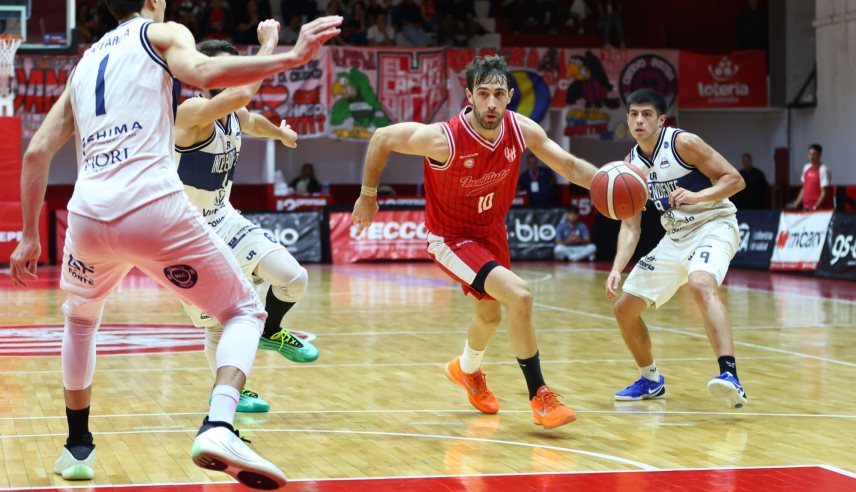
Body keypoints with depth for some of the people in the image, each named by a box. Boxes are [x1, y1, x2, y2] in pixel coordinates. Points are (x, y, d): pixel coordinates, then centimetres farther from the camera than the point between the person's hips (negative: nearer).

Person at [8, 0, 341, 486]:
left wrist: (30, 236, 28)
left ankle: (78, 449, 34)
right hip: (155, 208, -5)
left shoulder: (85, 63, 27)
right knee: (244, 310, 10)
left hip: (89, 214, 5)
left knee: (81, 319, 34)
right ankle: (218, 427, -15)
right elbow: (204, 72, -12)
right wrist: (289, 57, -16)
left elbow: (37, 153, 23)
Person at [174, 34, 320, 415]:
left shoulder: (235, 116, -1)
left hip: (223, 219, 7)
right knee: (219, 321, 0)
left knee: (293, 278, -3)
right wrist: (268, 44, -38)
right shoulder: (192, 113, -27)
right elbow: (242, 94, -48)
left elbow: (253, 121, 27)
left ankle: (269, 332, 28)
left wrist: (280, 132, 46)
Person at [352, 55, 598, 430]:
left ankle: (467, 370, 60)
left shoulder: (522, 130, -18)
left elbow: (569, 165, -7)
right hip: (451, 237, -7)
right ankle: (540, 397, -13)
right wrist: (368, 196, -10)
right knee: (519, 296, -25)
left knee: (491, 315, 26)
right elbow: (381, 139, -20)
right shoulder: (445, 139, -32)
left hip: (491, 230, 7)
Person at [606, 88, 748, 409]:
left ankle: (730, 376, -48)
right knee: (624, 308, 8)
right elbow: (630, 225, 3)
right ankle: (651, 381, 29)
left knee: (701, 284, -39)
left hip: (714, 226, -8)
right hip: (675, 237, 8)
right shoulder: (632, 165, 4)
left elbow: (735, 180, -15)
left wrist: (697, 196, -32)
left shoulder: (683, 143, -14)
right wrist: (617, 269, -12)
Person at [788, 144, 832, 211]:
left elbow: (824, 193, -14)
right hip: (805, 208, 7)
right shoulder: (806, 168, 13)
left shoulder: (823, 170, -10)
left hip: (818, 208, -7)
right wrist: (796, 204, 12)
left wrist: (815, 207, -22)